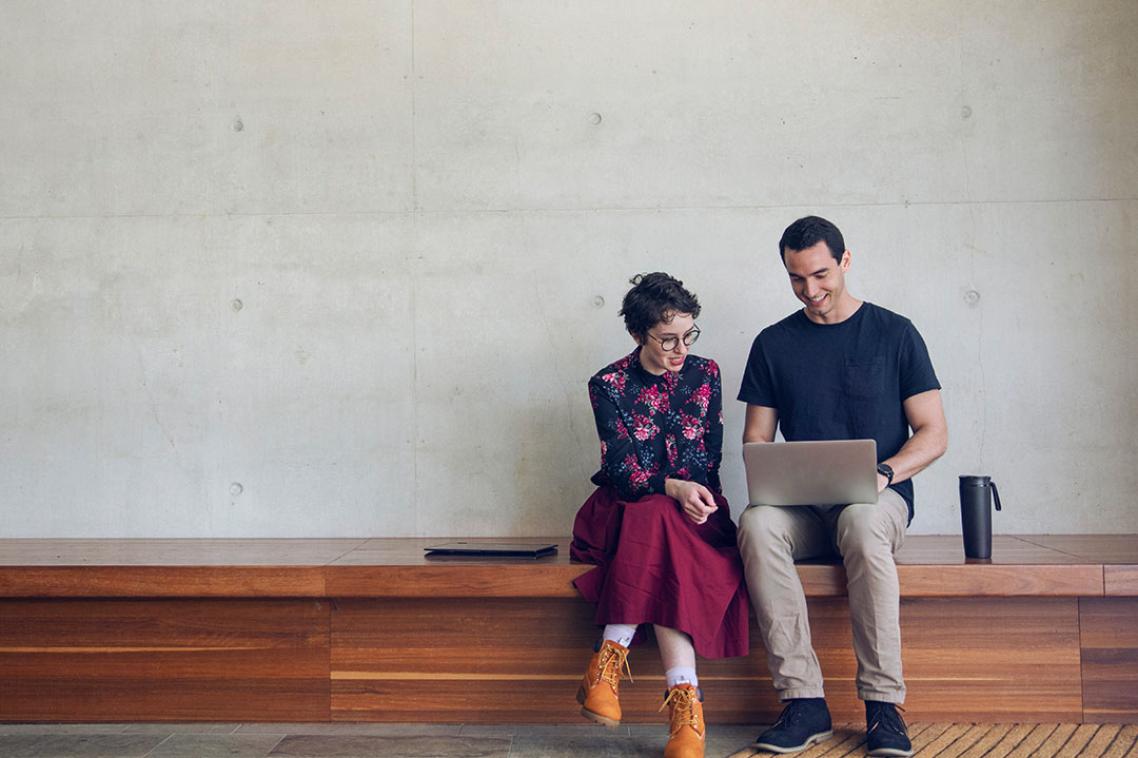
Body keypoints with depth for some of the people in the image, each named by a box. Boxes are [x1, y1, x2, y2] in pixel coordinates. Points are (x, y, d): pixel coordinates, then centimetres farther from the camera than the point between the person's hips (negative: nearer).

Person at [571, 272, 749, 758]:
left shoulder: (705, 375, 8)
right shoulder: (609, 385, 0)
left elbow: (709, 459, 6)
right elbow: (622, 470, -10)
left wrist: (693, 495, -14)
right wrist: (674, 488, -28)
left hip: (691, 506, 1)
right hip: (624, 508, -1)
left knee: (654, 524, -36)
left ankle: (611, 655, -34)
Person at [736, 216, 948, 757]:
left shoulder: (894, 333, 6)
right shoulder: (773, 344, 13)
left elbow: (933, 433, 3)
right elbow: (755, 440, 12)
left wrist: (884, 473, -16)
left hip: (879, 499, -2)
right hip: (800, 505, 2)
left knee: (861, 522, -38)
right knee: (756, 524, -33)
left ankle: (883, 704, -30)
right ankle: (804, 701, -30)